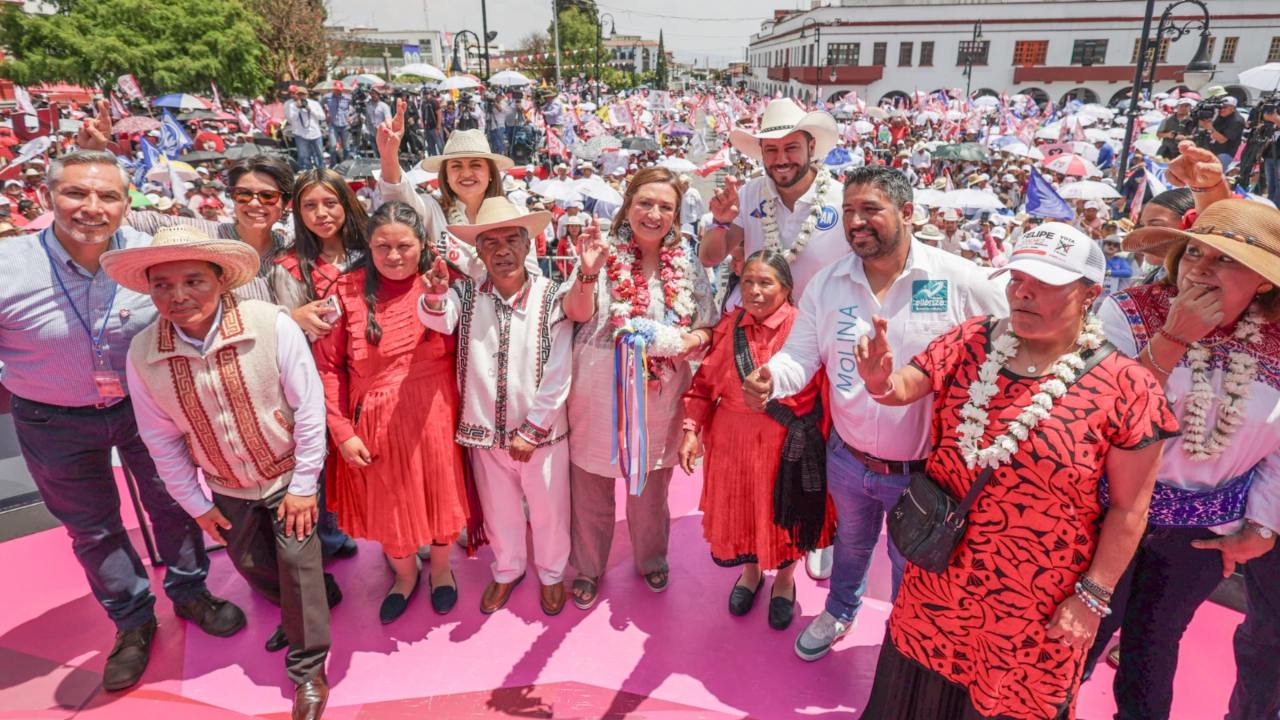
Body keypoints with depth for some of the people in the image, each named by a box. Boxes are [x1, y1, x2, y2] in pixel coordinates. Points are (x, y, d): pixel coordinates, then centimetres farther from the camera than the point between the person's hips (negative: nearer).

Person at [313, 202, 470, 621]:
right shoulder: (349, 292, -8)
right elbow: (328, 366, -7)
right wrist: (342, 431, -8)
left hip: (434, 417, 0)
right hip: (376, 421, 1)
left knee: (439, 492, 16)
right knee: (387, 503, 18)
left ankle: (440, 568, 47)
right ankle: (404, 574, 48)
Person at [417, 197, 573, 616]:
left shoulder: (551, 297, -13)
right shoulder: (467, 293, -5)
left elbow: (557, 375, -13)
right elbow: (438, 319, -26)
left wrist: (532, 430, -12)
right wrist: (436, 293, -47)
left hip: (541, 431, -2)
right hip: (486, 429, 2)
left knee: (548, 509, 17)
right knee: (499, 508, 22)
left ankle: (552, 574, 43)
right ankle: (507, 570, 48)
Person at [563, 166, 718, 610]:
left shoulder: (687, 264, 1)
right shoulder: (605, 252, -6)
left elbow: (708, 327, 4)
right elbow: (578, 313, -17)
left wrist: (689, 340, -18)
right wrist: (587, 274, -35)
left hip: (659, 390, 2)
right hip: (599, 387, -1)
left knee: (651, 485, 18)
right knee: (592, 485, 12)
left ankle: (652, 560, 44)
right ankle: (587, 568, 36)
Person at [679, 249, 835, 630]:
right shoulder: (729, 325, -1)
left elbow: (826, 392, -12)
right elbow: (705, 383, 4)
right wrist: (692, 431, -3)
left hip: (788, 443, -3)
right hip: (734, 440, 3)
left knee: (784, 514, 15)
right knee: (739, 510, 18)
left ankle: (785, 579, 45)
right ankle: (751, 570, 49)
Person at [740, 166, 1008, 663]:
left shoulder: (959, 280, -17)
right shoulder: (827, 283, -6)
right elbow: (801, 355, -6)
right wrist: (771, 379, -29)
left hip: (924, 470, -3)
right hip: (848, 460, 3)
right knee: (851, 544, 30)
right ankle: (839, 612, 59)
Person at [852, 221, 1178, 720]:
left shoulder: (1125, 387, -15)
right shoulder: (972, 341, -5)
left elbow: (1128, 508, -10)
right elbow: (905, 387, -7)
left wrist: (1092, 598, -8)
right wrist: (881, 383, -31)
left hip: (1035, 604, -3)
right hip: (941, 574, 3)